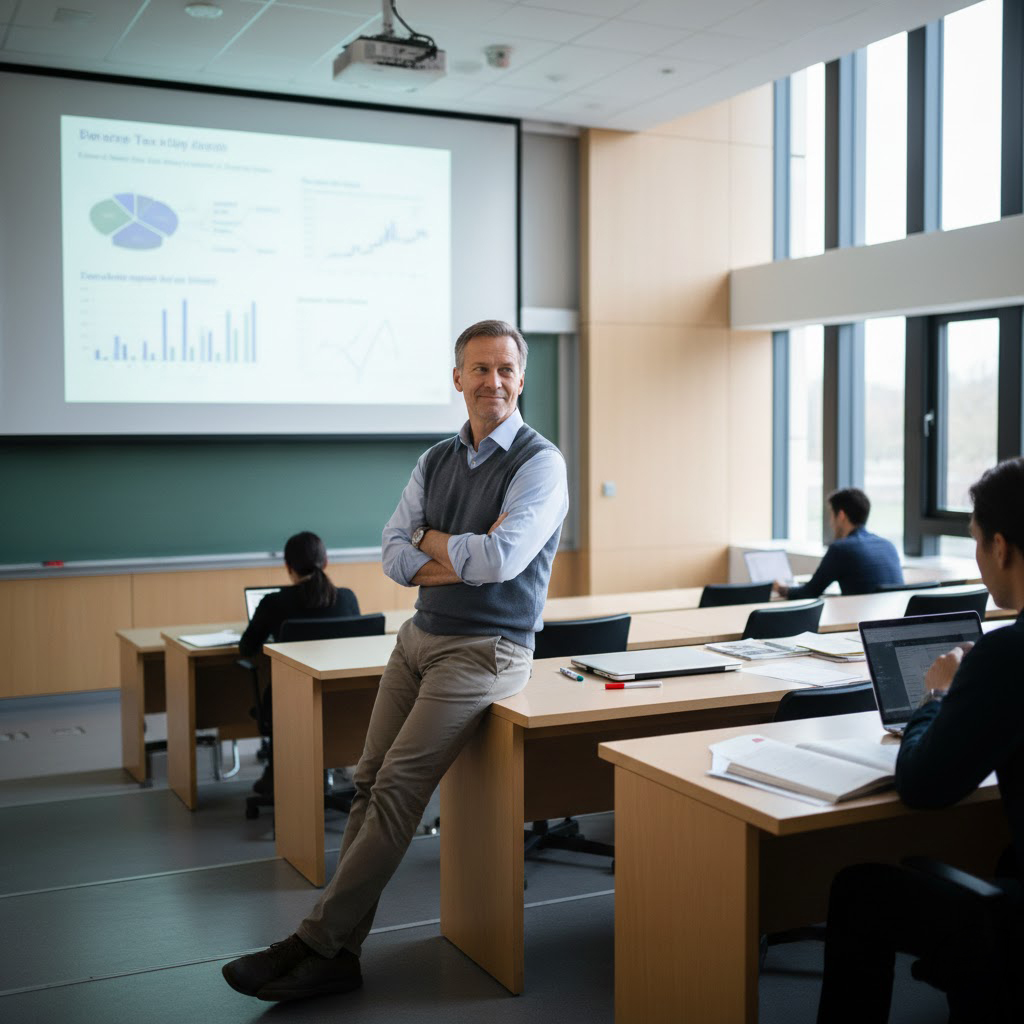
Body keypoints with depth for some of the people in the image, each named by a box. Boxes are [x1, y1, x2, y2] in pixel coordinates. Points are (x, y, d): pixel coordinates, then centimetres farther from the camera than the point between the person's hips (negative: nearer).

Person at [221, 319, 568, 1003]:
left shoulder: (540, 462, -8)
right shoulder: (436, 461, 13)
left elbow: (503, 556, -21)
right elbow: (394, 554, 5)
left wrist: (431, 542, -4)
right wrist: (466, 560, -12)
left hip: (486, 649, -6)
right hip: (421, 636, 7)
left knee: (397, 788, -14)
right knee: (369, 781, -1)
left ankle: (315, 943, -7)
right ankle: (340, 954, 3)